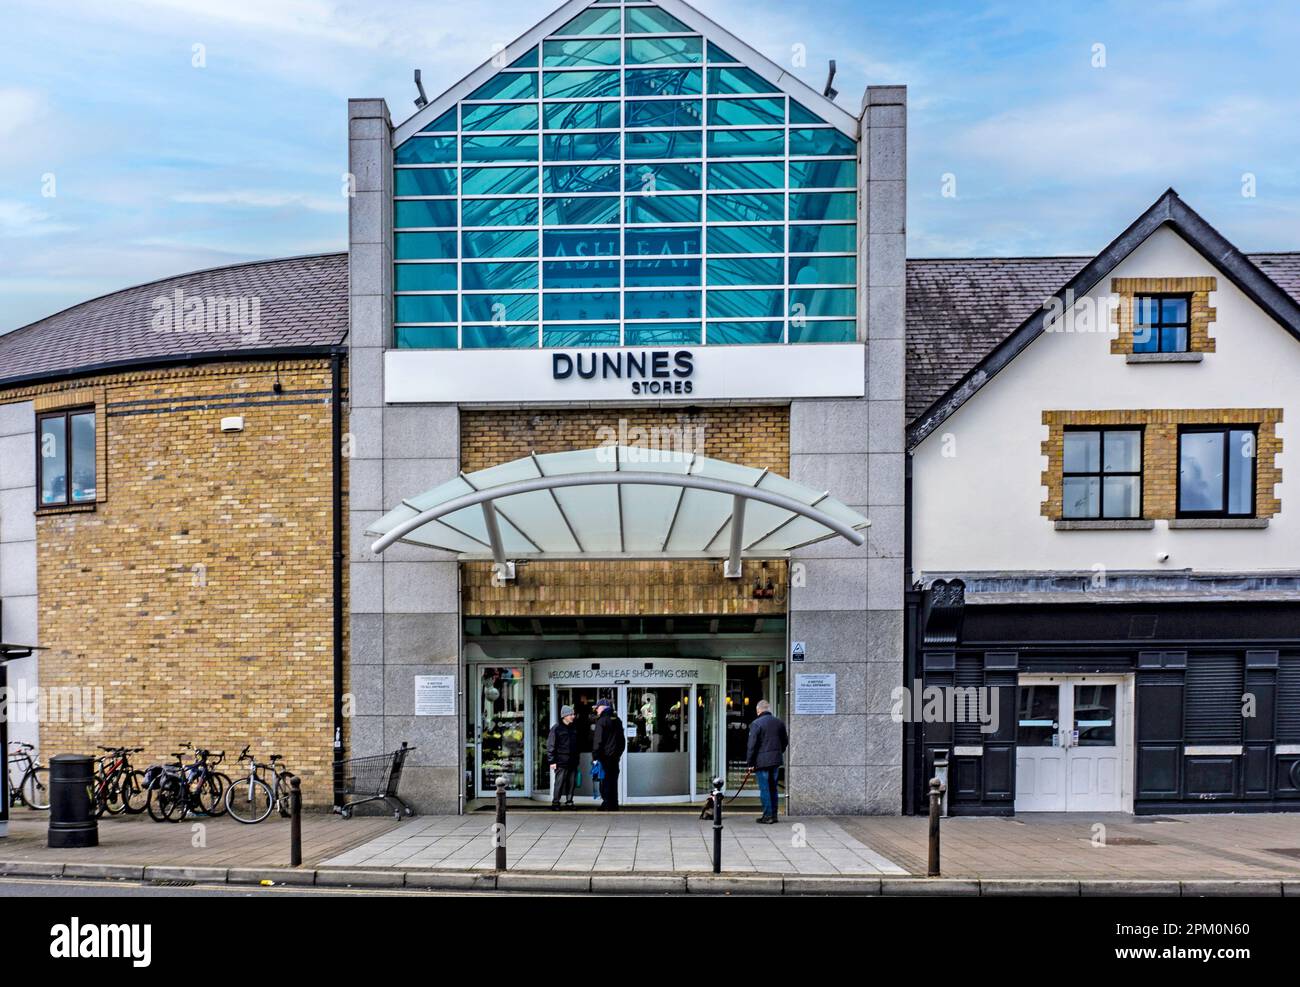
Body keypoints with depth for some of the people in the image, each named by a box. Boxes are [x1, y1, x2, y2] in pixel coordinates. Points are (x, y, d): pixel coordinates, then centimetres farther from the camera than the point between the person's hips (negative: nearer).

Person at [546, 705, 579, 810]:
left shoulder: (574, 729, 14)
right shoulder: (556, 728, -5)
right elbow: (550, 746, -6)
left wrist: (577, 760, 17)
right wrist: (552, 761, -11)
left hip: (573, 762, 6)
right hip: (561, 762, -6)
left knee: (571, 783, 7)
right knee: (559, 783, -6)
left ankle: (569, 801, 17)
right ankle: (555, 802, 2)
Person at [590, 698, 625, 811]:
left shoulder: (602, 721, -11)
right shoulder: (617, 720, 14)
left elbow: (598, 741, -15)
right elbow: (622, 740, 19)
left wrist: (595, 756, -14)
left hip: (605, 756, -7)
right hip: (616, 756, 7)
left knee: (605, 782, -3)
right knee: (613, 781, 13)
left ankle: (607, 805, -4)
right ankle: (614, 805, 16)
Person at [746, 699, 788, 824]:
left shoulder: (756, 724, -11)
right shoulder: (779, 723, 9)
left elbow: (752, 745, -13)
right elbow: (785, 741, 16)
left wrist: (750, 762, -8)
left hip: (762, 761, -6)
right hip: (776, 760, 6)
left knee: (764, 789, -1)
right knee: (773, 787, 14)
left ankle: (768, 815, -1)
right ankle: (774, 814, 17)